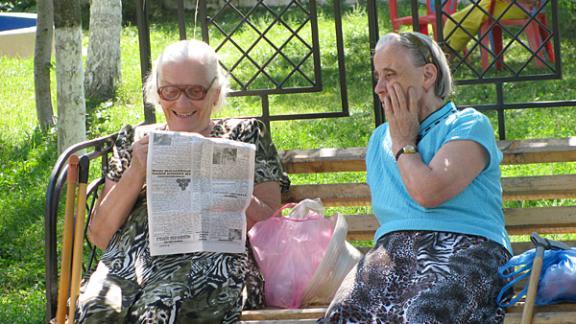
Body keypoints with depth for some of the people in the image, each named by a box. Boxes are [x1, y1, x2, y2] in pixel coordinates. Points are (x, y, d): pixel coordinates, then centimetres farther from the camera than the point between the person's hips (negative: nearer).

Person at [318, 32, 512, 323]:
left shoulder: (469, 125, 6)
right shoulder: (379, 139, 28)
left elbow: (428, 192, -10)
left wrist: (403, 142, 5)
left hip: (465, 247, -5)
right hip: (392, 250, 5)